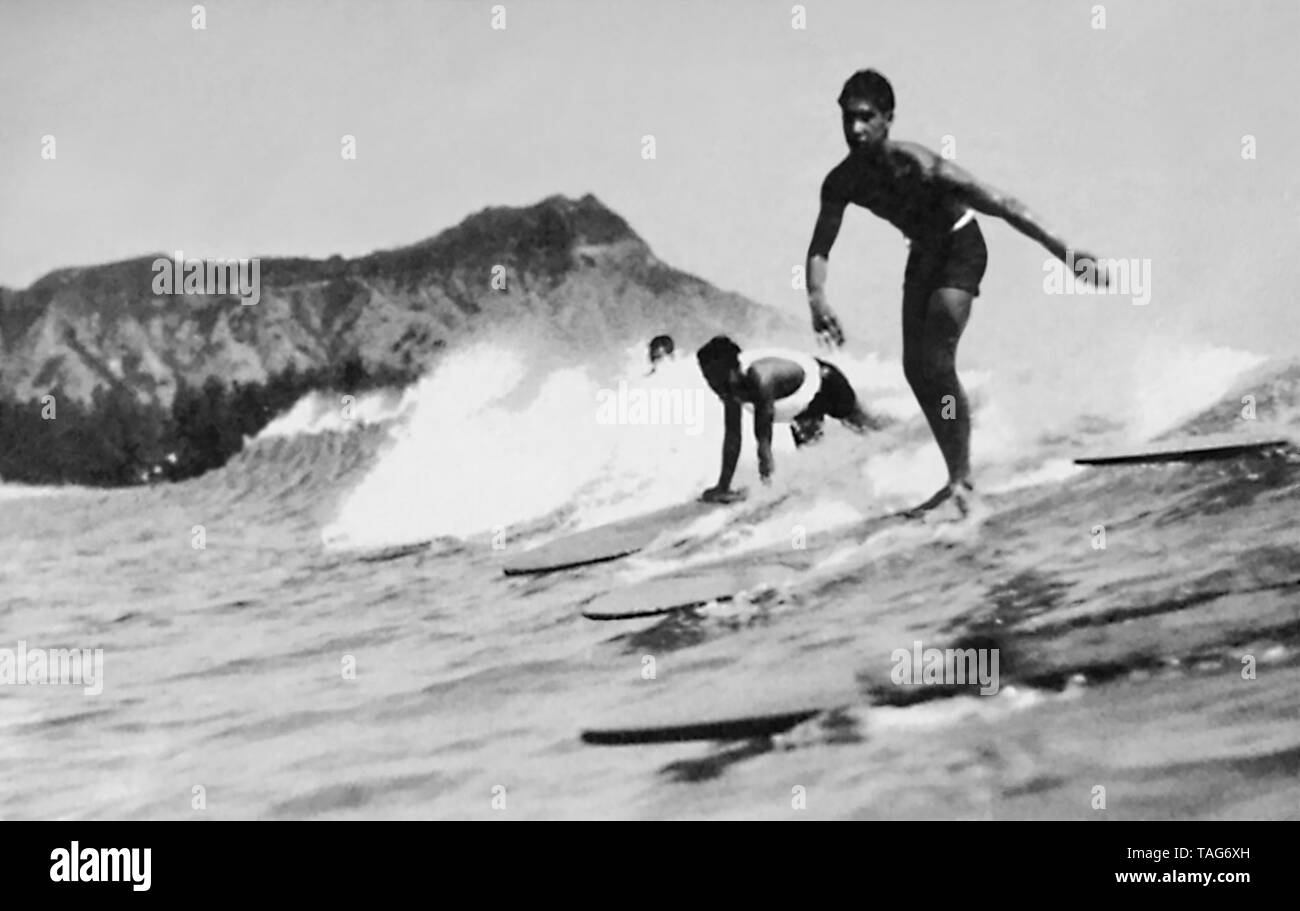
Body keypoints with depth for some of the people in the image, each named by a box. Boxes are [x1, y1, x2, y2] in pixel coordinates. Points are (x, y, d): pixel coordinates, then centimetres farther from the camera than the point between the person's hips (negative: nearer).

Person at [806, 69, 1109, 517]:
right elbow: (819, 249, -12)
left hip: (960, 247, -7)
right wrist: (817, 299, -33)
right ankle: (956, 475, 15)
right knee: (915, 367, 4)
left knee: (937, 363, -19)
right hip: (922, 252, 7)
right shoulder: (841, 182, -16)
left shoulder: (916, 165, -34)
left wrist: (1061, 250, -39)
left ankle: (962, 481, -12)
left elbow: (1000, 204, -35)